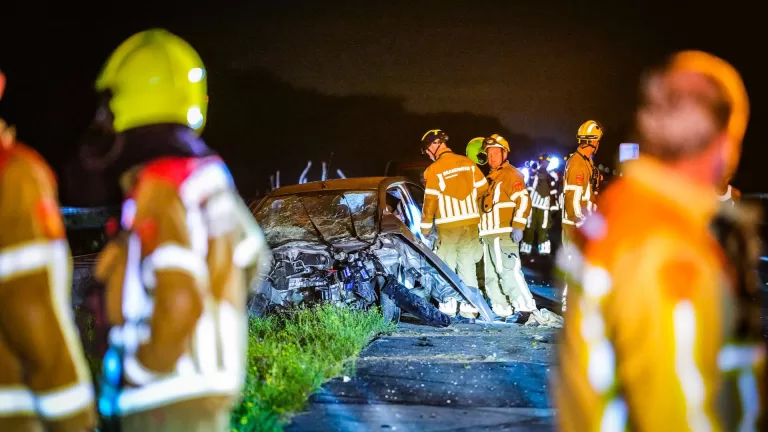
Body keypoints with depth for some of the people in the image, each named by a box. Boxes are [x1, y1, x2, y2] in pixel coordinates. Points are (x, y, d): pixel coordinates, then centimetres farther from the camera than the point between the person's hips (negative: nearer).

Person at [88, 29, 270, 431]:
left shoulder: (158, 190, -18)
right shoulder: (210, 176, 8)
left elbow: (182, 301, -26)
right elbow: (250, 256, 20)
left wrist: (140, 372, -13)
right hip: (209, 393, 9)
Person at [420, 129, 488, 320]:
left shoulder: (433, 170, -11)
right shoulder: (468, 163, 1)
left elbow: (430, 202, -9)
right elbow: (483, 188, 7)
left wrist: (425, 227, 1)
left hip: (448, 226, -4)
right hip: (471, 223, 4)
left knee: (447, 267, 6)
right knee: (468, 266, 9)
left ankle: (448, 306, 3)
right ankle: (469, 307, 7)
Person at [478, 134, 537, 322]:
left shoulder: (511, 174, -6)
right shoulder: (490, 177, 22)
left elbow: (523, 200, -16)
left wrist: (518, 226, -23)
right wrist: (482, 231, 25)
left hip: (504, 233, -10)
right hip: (489, 234, 10)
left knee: (508, 270, -18)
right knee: (492, 275, 10)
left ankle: (524, 307, -17)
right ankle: (502, 311, 13)